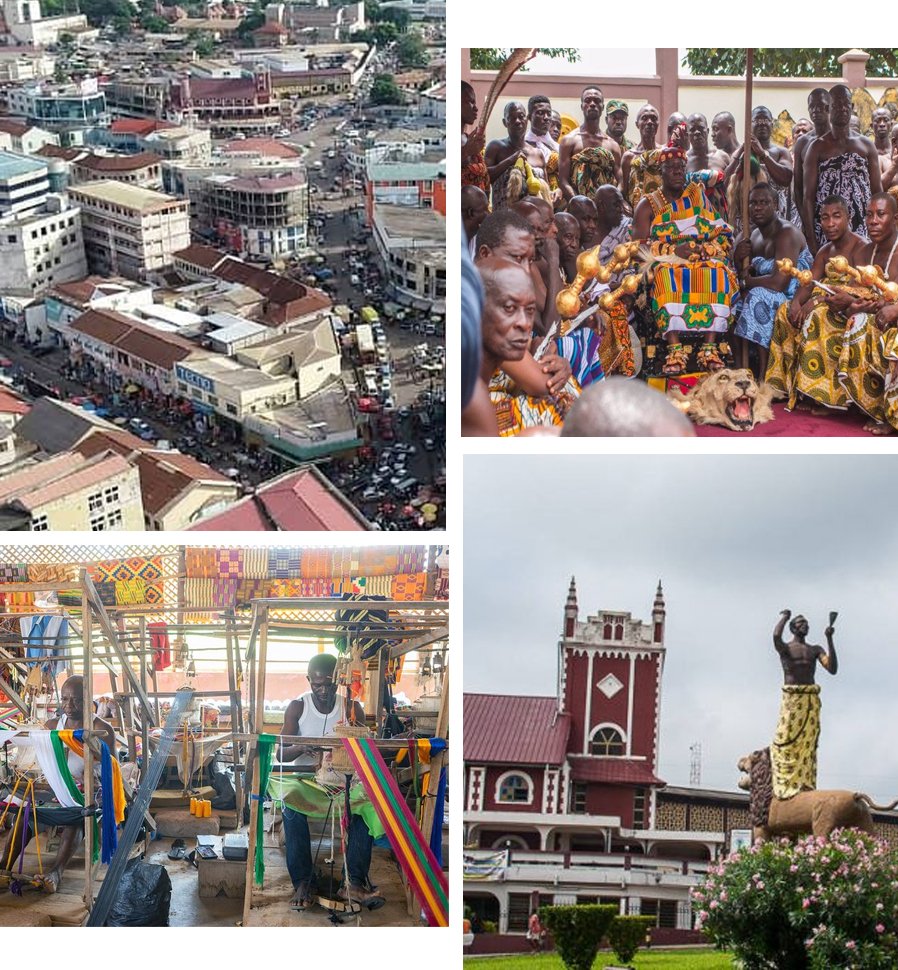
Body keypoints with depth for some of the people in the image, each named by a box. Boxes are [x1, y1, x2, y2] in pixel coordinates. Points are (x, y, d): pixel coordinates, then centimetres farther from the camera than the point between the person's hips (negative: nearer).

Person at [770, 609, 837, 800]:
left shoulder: (815, 649, 17)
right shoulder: (785, 647, 8)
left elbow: (832, 669, 1)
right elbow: (776, 636, -18)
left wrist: (829, 639, -3)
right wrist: (784, 617, 0)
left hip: (811, 699, 3)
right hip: (791, 697, -3)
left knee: (808, 743, -1)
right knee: (785, 741, -9)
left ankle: (806, 784, 0)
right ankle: (785, 785, -8)